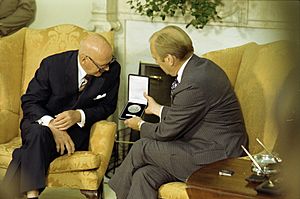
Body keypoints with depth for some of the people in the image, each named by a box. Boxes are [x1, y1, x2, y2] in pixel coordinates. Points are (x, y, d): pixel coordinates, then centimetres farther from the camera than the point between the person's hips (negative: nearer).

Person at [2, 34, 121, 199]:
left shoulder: (112, 70, -10)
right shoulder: (52, 65, -15)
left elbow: (107, 106, 0)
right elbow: (29, 101, -8)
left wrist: (79, 116, -20)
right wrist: (51, 124, -28)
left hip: (77, 129, 0)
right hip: (44, 122, 0)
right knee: (37, 133, -38)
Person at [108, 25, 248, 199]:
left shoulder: (194, 84, -25)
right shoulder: (201, 66, 6)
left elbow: (167, 132, -13)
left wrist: (141, 125, 6)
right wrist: (158, 109, 30)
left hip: (215, 160, -9)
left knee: (141, 147, -5)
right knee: (144, 176, -3)